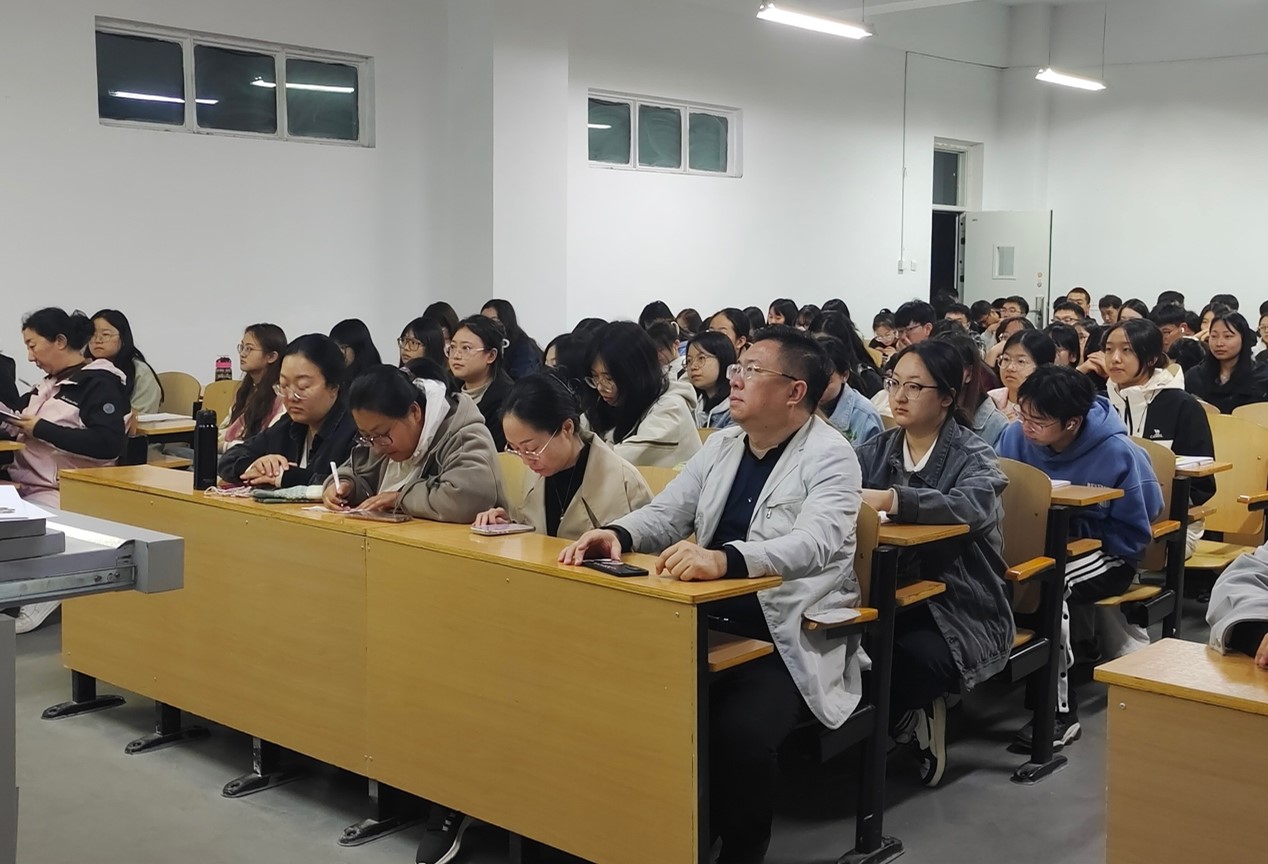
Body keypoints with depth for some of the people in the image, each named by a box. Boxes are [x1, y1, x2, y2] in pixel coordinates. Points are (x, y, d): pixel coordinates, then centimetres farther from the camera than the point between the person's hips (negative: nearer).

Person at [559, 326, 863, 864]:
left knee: (741, 732, -30)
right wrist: (619, 533, -13)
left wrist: (724, 558, -45)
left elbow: (816, 542, -27)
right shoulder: (722, 445, 13)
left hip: (792, 639, -6)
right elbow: (667, 512, 11)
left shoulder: (830, 457, -10)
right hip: (710, 623, 7)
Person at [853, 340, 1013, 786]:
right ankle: (909, 711, -2)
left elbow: (974, 504, -28)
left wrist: (893, 500, -41)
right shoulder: (877, 450, 12)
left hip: (958, 609, -4)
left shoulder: (973, 455, -5)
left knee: (909, 660, -34)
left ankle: (912, 715, 0)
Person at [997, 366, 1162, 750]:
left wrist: (1072, 526, -20)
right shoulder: (1017, 436, -8)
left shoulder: (1118, 454, -17)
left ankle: (1060, 711, -26)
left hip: (1107, 556, -4)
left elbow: (1134, 536, -10)